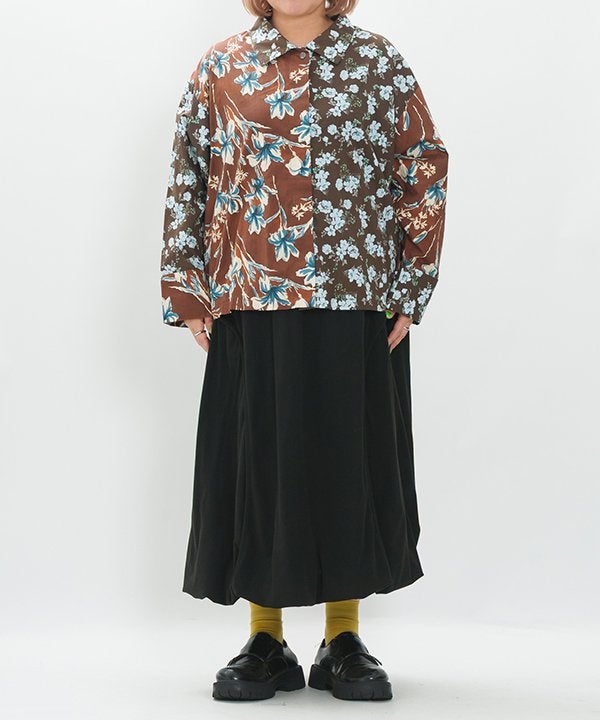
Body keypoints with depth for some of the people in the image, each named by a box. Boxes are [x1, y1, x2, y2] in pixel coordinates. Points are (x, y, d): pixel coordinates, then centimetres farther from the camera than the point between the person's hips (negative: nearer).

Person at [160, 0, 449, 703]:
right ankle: (265, 640, 15)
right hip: (251, 305, 1)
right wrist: (188, 293, 1)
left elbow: (425, 175, 6)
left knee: (352, 458, 4)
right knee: (256, 459, 3)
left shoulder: (378, 61, 7)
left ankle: (344, 639, 16)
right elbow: (186, 183, 8)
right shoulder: (220, 67, 9)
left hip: (358, 302, 0)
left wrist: (409, 292, -1)